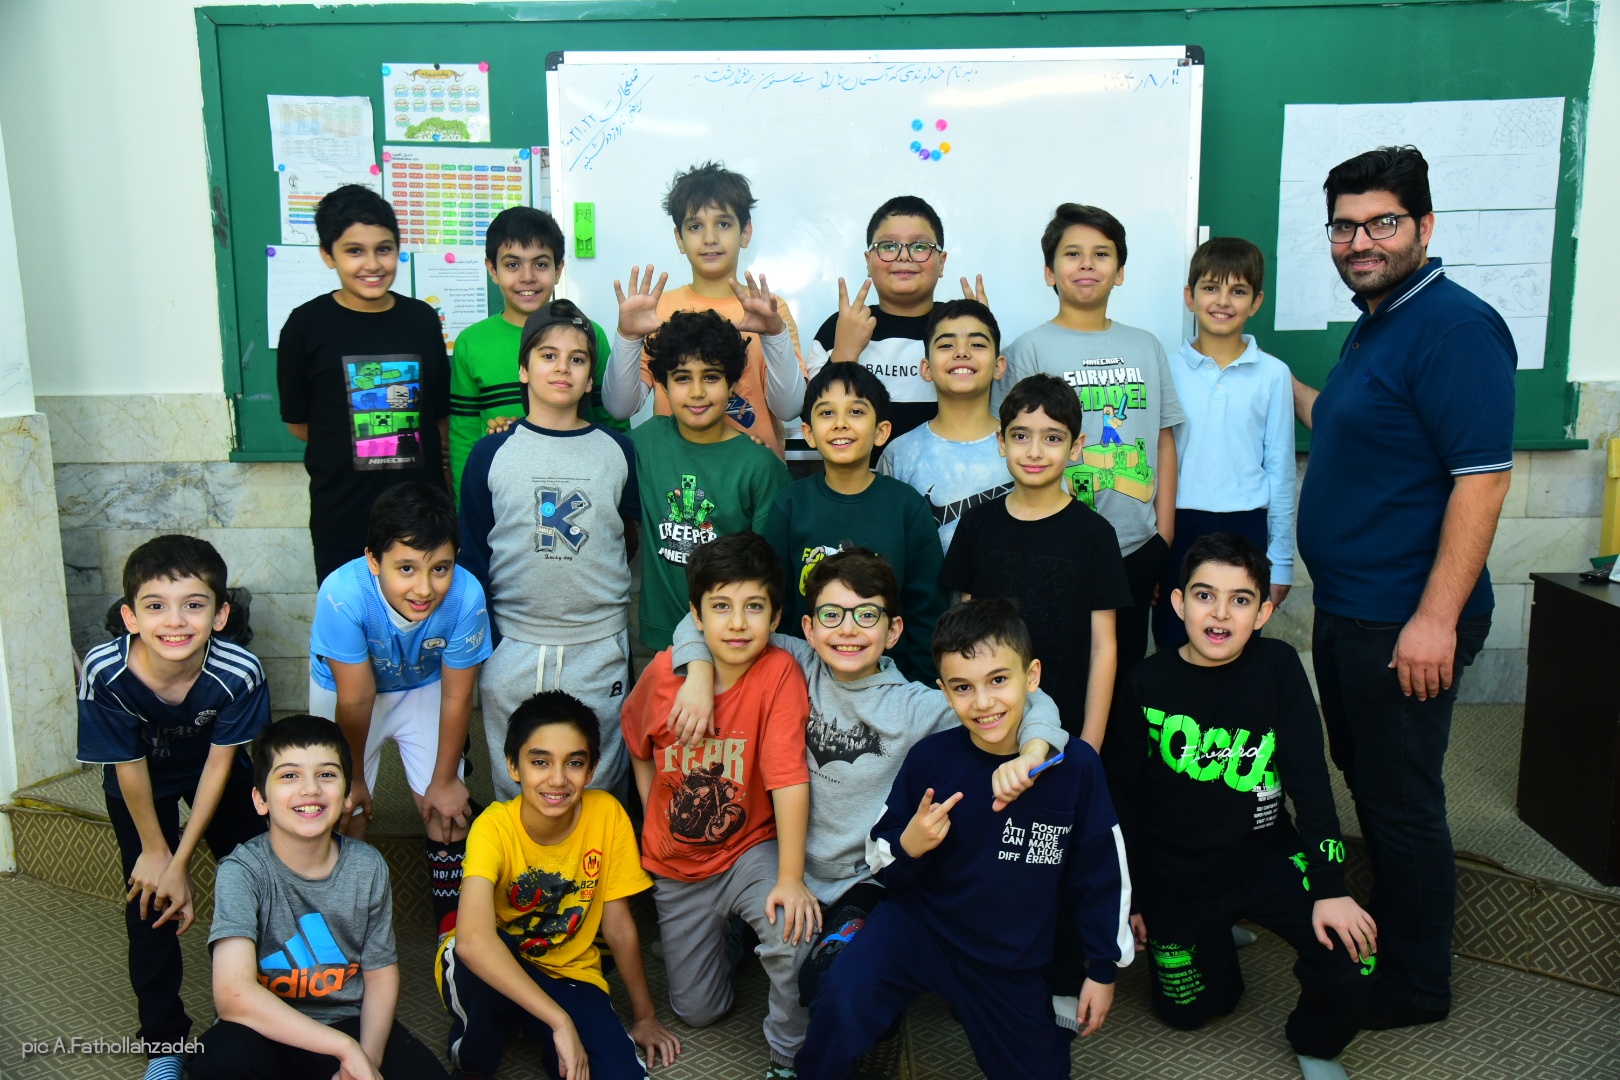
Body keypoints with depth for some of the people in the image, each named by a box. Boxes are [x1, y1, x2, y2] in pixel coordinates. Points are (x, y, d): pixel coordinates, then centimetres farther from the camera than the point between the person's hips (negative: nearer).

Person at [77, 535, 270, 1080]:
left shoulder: (240, 672, -36)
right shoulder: (105, 673, -36)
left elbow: (219, 762, -22)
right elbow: (129, 768, -22)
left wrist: (180, 860, -18)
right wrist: (155, 851, -10)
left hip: (216, 772, 1)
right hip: (142, 784, 0)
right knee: (149, 904, 0)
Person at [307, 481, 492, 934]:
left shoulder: (465, 596, -37)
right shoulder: (343, 595, -40)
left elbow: (456, 697, -21)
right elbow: (356, 699, -25)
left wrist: (444, 781, -7)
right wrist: (351, 777, -9)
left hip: (424, 687, 1)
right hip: (346, 687, -1)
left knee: (446, 809, -2)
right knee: (346, 813, 3)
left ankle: (453, 917, 19)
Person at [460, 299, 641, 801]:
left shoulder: (617, 451, 1)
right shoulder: (492, 453, -1)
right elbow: (472, 555, 4)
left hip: (600, 648, 0)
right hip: (512, 647, 0)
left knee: (597, 787, 11)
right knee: (514, 791, 13)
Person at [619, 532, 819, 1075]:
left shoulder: (779, 673, -24)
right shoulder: (662, 673, -15)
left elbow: (788, 778, -27)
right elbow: (639, 745, 6)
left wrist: (790, 879, -30)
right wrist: (655, 824, 4)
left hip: (750, 850, -3)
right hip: (676, 866, 3)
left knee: (796, 932, -33)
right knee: (697, 1010, 14)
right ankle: (722, 936, 46)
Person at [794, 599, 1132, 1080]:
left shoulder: (1075, 765, -16)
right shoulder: (930, 758, -16)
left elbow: (1100, 872, -1)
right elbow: (882, 864, -3)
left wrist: (1103, 968, 5)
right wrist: (909, 847, -25)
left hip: (1016, 964, 2)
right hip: (921, 926, -2)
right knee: (843, 1000, -27)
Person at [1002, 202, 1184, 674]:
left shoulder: (1146, 347, 9)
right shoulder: (1030, 349, -3)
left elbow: (1164, 440, 10)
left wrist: (1165, 530, 5)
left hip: (1138, 547, 4)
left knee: (1128, 666, 14)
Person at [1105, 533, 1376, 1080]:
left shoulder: (1278, 667, -11)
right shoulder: (1144, 684, -12)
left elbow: (1309, 781, -10)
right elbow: (1121, 798, -4)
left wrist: (1331, 888, -16)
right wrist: (1125, 898, 1)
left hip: (1265, 856, 0)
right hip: (1173, 875, 0)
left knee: (1350, 954, -19)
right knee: (1187, 1011, 7)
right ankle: (1214, 937, 40)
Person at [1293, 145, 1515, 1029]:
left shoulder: (1454, 326, -17)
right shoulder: (1373, 325, 13)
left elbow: (1481, 476, -23)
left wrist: (1437, 617, -26)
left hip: (1405, 621, -9)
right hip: (1345, 610, 9)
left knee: (1401, 800, 3)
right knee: (1365, 780, 21)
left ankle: (1415, 986, 20)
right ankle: (1386, 923, 39)